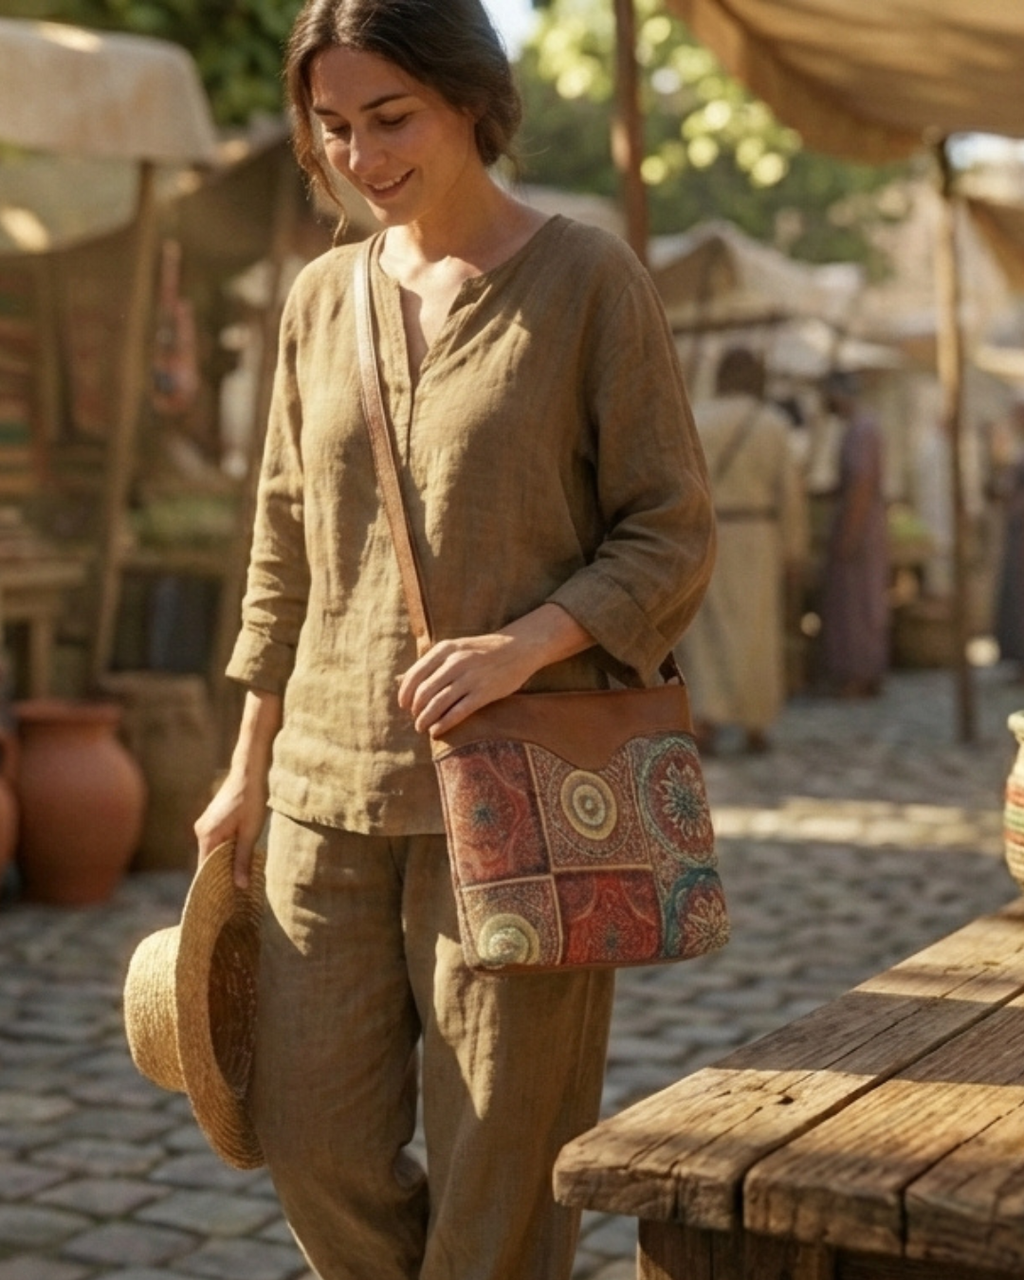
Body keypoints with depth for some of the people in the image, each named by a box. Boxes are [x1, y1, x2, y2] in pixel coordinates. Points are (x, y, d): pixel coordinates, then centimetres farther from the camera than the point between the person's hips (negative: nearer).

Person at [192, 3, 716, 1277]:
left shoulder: (589, 282, -4)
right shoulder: (321, 298, 9)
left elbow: (674, 537, -5)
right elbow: (284, 552, 15)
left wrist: (524, 644, -21)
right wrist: (249, 766, 14)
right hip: (329, 788, 5)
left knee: (497, 1157, 3)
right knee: (313, 1136, 7)